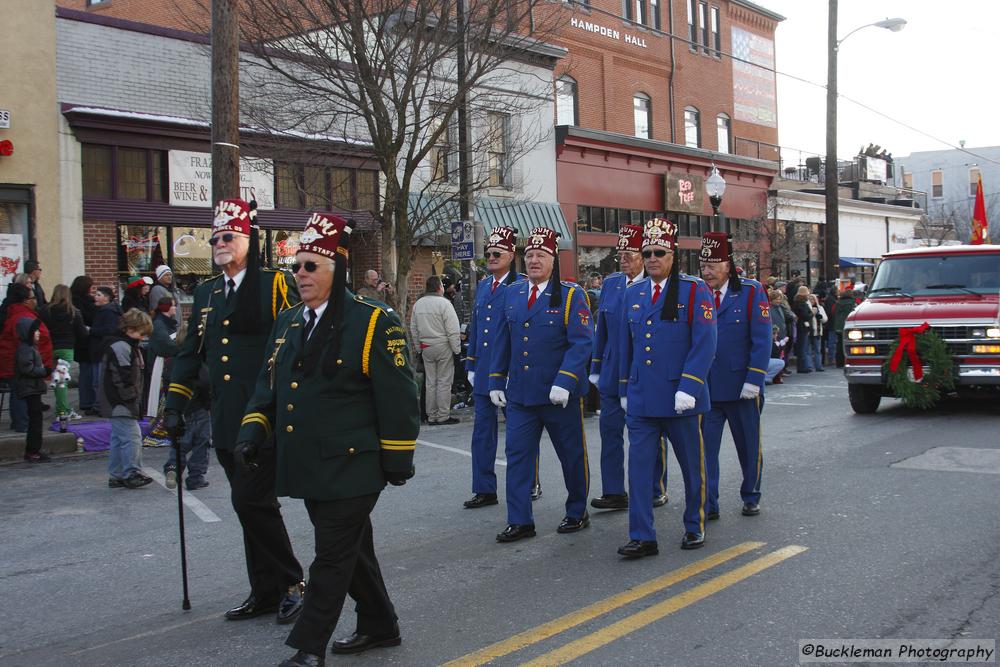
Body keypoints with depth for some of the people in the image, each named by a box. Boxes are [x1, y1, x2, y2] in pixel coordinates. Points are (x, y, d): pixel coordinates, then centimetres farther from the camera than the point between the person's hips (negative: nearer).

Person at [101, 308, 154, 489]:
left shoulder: (129, 346, 18)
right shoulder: (121, 348, -16)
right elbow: (123, 379, -22)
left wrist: (136, 401, 18)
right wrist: (132, 399, -17)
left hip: (117, 406, 11)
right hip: (121, 405, -11)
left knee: (118, 439, 13)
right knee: (132, 437, -11)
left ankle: (116, 476, 19)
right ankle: (131, 474, -7)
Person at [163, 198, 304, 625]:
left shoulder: (276, 285, -4)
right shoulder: (206, 294, 16)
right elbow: (190, 354, 19)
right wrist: (174, 407, 13)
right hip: (226, 423, 7)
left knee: (252, 500, -10)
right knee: (250, 504, 12)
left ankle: (291, 583, 7)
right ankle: (265, 592, 22)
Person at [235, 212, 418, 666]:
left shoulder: (373, 322, -10)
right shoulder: (288, 322, 11)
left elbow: (397, 398, -10)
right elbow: (269, 384, 17)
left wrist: (398, 459, -10)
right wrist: (254, 429, 2)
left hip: (351, 466, -7)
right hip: (308, 466, 7)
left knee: (333, 556, 0)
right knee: (351, 548, 18)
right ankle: (379, 625, 33)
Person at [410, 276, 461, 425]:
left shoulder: (418, 304, 8)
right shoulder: (444, 303, -12)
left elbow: (413, 330, 14)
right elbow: (452, 330, -14)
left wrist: (417, 348, 21)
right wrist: (456, 349, -9)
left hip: (426, 347, 6)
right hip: (443, 346, -6)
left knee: (430, 382, 11)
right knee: (444, 382, 1)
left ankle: (431, 416, 15)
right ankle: (443, 416, 3)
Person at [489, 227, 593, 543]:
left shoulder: (571, 295, -7)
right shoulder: (512, 293, 8)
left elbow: (582, 343, -15)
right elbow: (502, 341, 13)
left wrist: (564, 382, -24)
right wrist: (496, 381, 9)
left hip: (560, 395, -4)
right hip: (519, 392, 4)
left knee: (572, 456, 9)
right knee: (517, 455, 2)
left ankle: (577, 513, 27)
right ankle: (519, 521, 10)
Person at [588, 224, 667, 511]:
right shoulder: (610, 284, 7)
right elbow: (601, 329, 12)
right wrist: (596, 367, 11)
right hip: (612, 374, 5)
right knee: (610, 430, 4)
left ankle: (657, 492, 22)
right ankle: (614, 493, 12)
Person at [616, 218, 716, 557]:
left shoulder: (694, 290, -5)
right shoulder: (633, 293, 10)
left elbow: (705, 343, -11)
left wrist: (688, 388, -18)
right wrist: (625, 389, 15)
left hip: (680, 398, -4)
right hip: (641, 399, 4)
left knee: (692, 465, 11)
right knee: (639, 466, -1)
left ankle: (694, 527, 28)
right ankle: (642, 538, 3)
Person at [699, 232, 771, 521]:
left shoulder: (751, 292, -5)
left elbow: (762, 341, -8)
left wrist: (754, 380, -14)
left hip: (741, 387, -2)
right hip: (705, 387, 2)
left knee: (749, 446, 13)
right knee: (704, 446, -1)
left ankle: (751, 497, 31)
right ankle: (707, 506, 6)